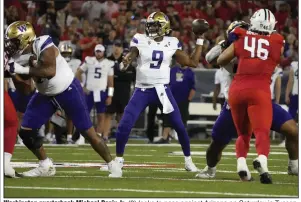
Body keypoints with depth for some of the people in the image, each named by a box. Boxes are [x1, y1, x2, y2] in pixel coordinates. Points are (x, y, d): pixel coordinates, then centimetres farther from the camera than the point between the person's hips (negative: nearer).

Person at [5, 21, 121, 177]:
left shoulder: (43, 47, -28)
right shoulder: (21, 55, -6)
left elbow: (50, 71, -41)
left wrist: (23, 70, -39)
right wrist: (14, 72, -19)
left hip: (68, 91, -7)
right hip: (46, 95, 7)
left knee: (88, 132, -3)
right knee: (25, 131, 0)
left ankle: (112, 165, 9)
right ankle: (46, 166, 15)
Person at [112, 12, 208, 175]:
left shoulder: (171, 43, 3)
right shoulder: (140, 40, -1)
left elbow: (193, 62, 5)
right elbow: (131, 54, -17)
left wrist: (199, 40, 2)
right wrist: (127, 59, -41)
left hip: (162, 89, 1)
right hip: (142, 90, -1)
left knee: (179, 126, 1)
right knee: (124, 125, -9)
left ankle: (188, 160, 18)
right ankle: (118, 159, 8)